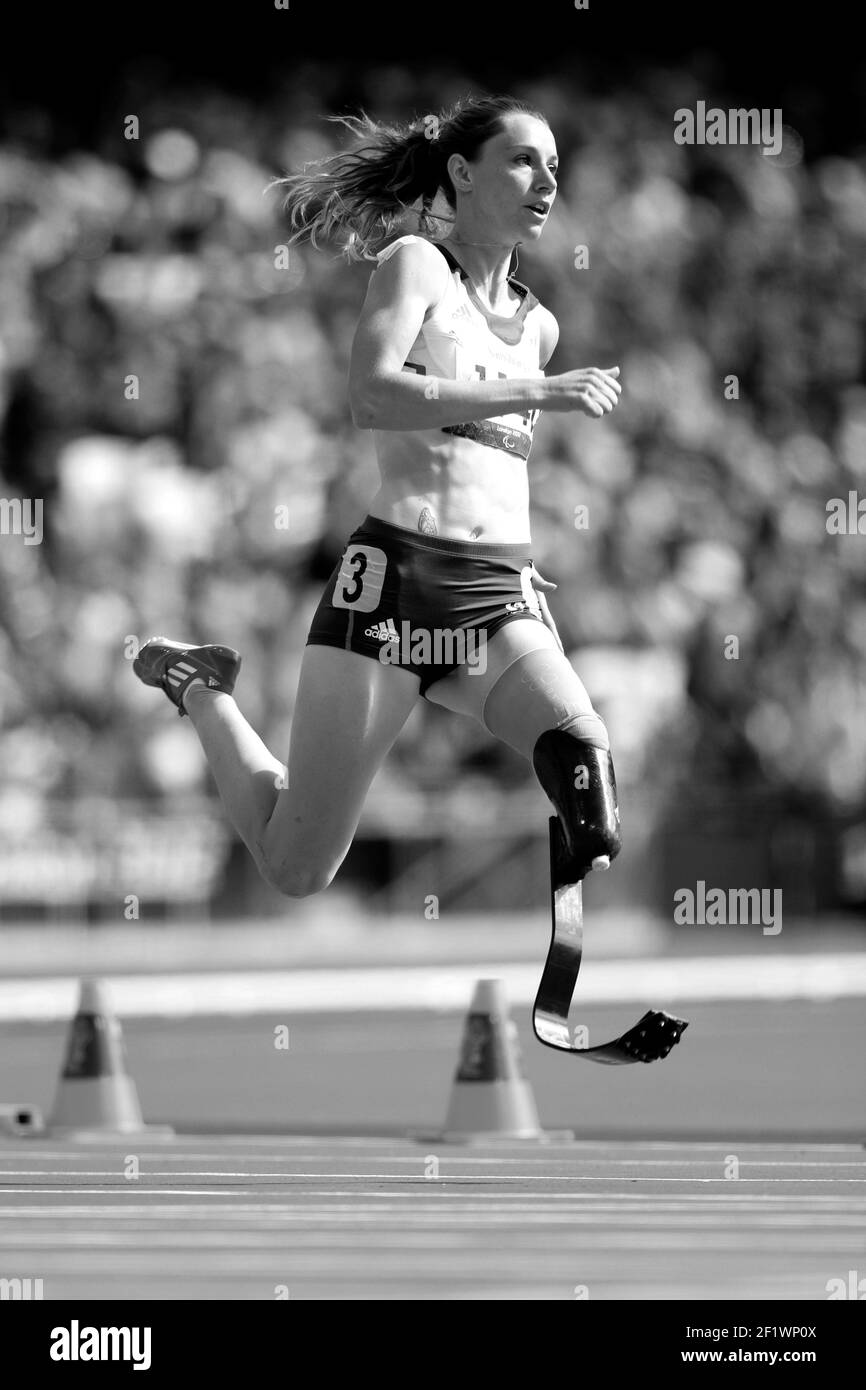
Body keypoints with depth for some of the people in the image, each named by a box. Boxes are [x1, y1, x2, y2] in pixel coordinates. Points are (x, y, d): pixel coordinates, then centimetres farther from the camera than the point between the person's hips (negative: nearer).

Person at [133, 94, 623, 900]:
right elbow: (372, 394, -21)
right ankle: (199, 686, 28)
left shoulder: (538, 327, 16)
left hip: (503, 602, 5)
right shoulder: (415, 262, -2)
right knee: (298, 870, 3)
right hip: (393, 579, -4)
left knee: (582, 751, -30)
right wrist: (540, 393, -23)